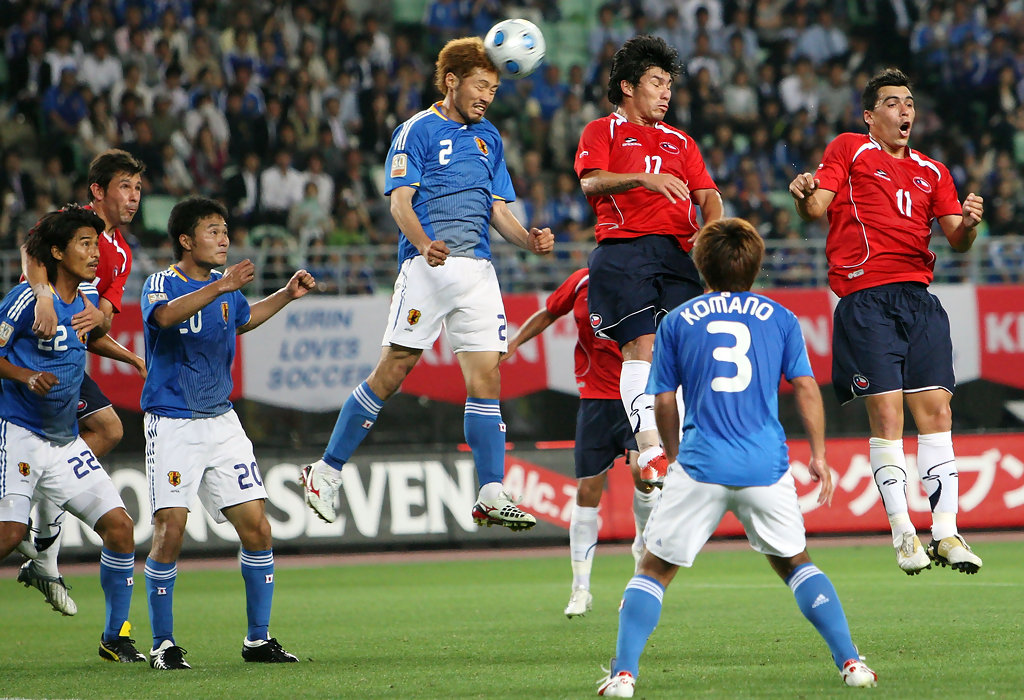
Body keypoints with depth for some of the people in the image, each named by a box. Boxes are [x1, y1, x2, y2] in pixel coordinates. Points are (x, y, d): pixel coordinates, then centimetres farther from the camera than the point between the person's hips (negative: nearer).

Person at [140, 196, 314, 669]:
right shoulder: (161, 284, -8)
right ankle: (163, 644, 1)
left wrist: (286, 295, 22)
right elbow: (165, 315, -33)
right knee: (170, 531, -13)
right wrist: (220, 287, -42)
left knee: (256, 528, -1)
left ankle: (258, 639, 11)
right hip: (172, 423, -6)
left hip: (221, 422, 6)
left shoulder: (227, 289, 10)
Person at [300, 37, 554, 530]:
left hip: (478, 269, 6)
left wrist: (529, 240, 0)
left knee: (486, 375, -3)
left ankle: (491, 495, -5)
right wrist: (424, 243, -27)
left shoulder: (488, 138, 19)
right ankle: (327, 470, 6)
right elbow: (400, 199, -8)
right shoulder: (418, 131, 0)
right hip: (427, 267, -6)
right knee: (393, 370, -7)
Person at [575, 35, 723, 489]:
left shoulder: (680, 141, 28)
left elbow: (707, 195, 18)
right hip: (623, 249, -4)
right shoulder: (603, 132, 14)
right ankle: (649, 450, -28)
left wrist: (711, 228, -5)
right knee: (641, 345, -18)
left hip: (677, 253, 4)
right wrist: (645, 178, -22)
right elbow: (591, 182, -5)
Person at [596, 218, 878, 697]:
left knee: (654, 569, 8)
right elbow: (805, 388, 5)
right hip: (767, 467, 1)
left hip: (700, 464, -1)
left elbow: (664, 401, 9)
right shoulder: (780, 318, 9)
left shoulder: (677, 321, 8)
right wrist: (818, 456, 12)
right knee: (793, 562, 19)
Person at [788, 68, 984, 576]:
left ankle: (946, 532, -4)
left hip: (919, 298, 4)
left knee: (935, 411, -4)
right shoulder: (848, 150, 10)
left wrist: (967, 224, -7)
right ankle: (903, 534, -5)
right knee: (886, 414, -10)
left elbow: (957, 239, 15)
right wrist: (804, 197, -24)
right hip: (865, 299, -4)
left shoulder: (932, 172, 22)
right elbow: (817, 208, -1)